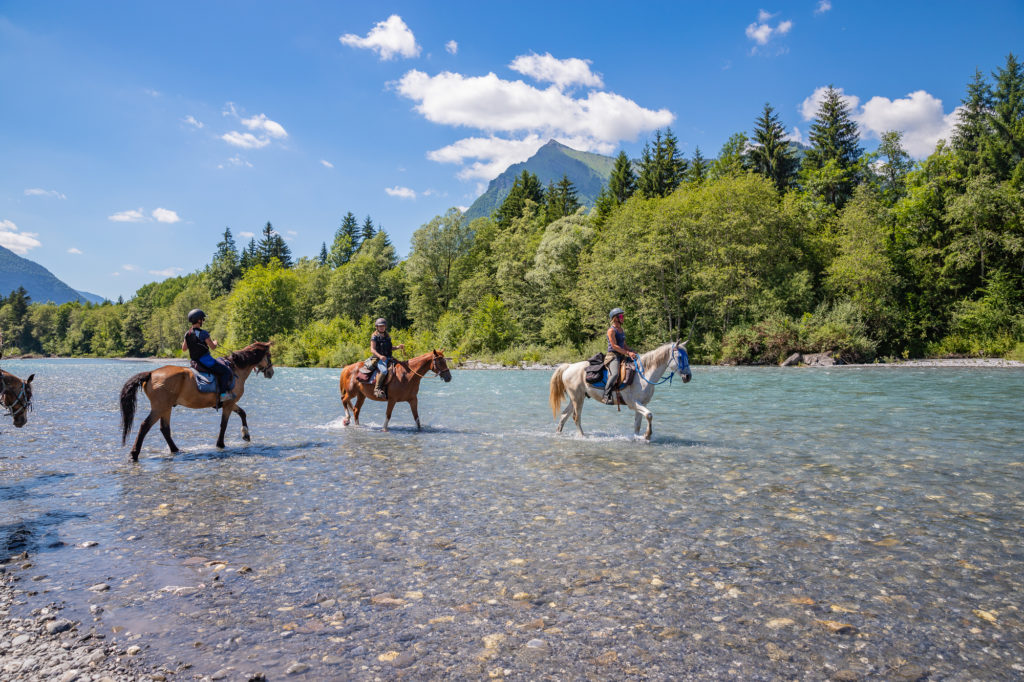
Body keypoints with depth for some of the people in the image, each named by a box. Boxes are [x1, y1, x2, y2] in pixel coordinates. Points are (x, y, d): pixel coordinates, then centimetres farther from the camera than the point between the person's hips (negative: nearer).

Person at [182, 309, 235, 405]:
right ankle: (223, 394, -10)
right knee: (226, 371, -4)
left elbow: (184, 348, 14)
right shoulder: (203, 333, -18)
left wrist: (184, 343, 34)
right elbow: (213, 346, -14)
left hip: (195, 361, 9)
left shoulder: (187, 334, 6)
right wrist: (215, 342, 8)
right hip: (205, 360, -9)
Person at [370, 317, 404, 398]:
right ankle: (377, 388, -27)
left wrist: (398, 347, 9)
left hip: (388, 358, 7)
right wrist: (380, 356, -24)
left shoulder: (387, 336, 19)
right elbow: (372, 349, -8)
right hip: (379, 359, -7)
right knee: (384, 371, -34)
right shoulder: (375, 336, 0)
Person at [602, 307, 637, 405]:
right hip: (613, 356, -9)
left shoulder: (622, 330, 18)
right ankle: (606, 396, -31)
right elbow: (614, 346, -16)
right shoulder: (611, 330, -8)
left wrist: (632, 351, 7)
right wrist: (628, 353, -19)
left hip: (622, 356, 9)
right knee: (615, 374, -34)